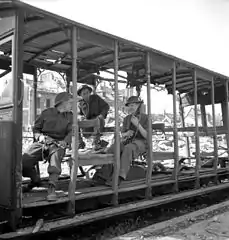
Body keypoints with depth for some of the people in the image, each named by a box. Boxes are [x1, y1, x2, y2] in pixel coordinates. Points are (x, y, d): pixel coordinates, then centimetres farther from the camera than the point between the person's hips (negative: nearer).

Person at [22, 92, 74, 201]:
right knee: (24, 161, -20)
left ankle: (52, 187, -41)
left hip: (58, 144, -1)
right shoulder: (47, 112, 13)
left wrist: (65, 142, -18)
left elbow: (71, 133, 2)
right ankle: (35, 179, 11)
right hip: (41, 143, 1)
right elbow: (36, 128, 14)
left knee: (56, 155, -38)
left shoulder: (70, 116, 16)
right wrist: (40, 136, -8)